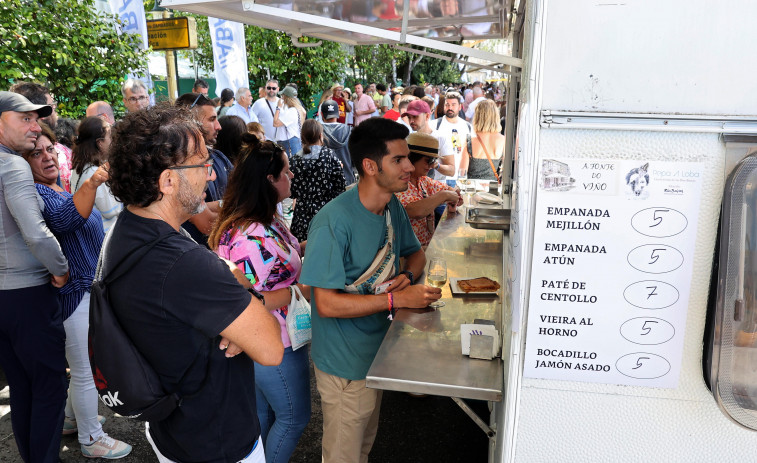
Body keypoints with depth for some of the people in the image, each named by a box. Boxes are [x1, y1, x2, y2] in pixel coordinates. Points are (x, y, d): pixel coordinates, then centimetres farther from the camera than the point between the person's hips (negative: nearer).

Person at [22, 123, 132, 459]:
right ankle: (91, 439, 18)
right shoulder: (34, 193, -19)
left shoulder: (57, 188, 12)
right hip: (73, 293, -10)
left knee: (83, 362, 23)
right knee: (85, 370, 2)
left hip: (89, 286, 10)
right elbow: (65, 217, -40)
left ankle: (72, 418, 41)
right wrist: (90, 184, -54)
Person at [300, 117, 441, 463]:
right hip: (345, 363, -7)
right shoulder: (333, 221, -27)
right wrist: (398, 299, -27)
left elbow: (415, 252, 14)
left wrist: (407, 275, -9)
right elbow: (326, 304, -28)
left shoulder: (394, 207, -2)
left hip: (378, 351, 7)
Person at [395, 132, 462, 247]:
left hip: (429, 244, 9)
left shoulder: (422, 180, 10)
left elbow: (447, 188, 25)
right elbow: (416, 211, -31)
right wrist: (443, 195, -15)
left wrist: (453, 197, 0)